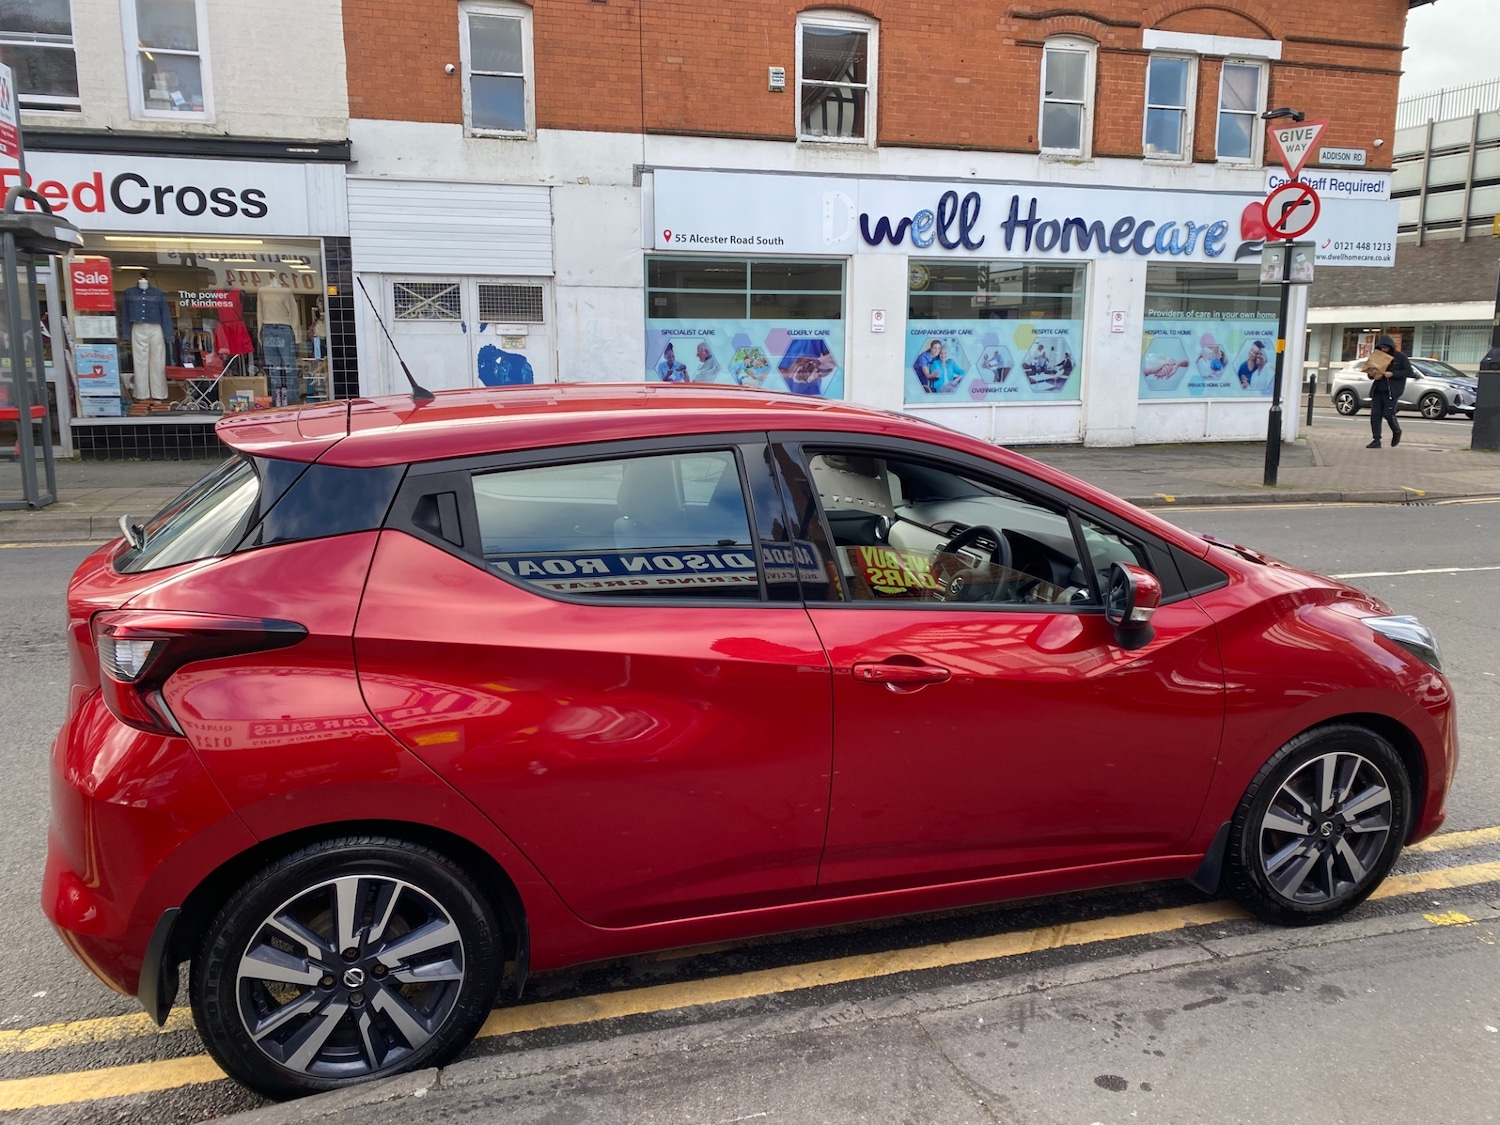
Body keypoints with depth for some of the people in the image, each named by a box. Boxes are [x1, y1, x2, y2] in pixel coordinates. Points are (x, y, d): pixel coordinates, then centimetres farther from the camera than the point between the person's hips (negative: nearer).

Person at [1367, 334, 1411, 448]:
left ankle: (1397, 432, 22)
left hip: (1392, 391, -5)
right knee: (1375, 415, -4)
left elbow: (1409, 372, -6)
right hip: (1378, 390, 5)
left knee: (1388, 414, -8)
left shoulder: (1400, 357, 0)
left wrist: (1392, 374, -17)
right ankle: (1376, 440, 0)